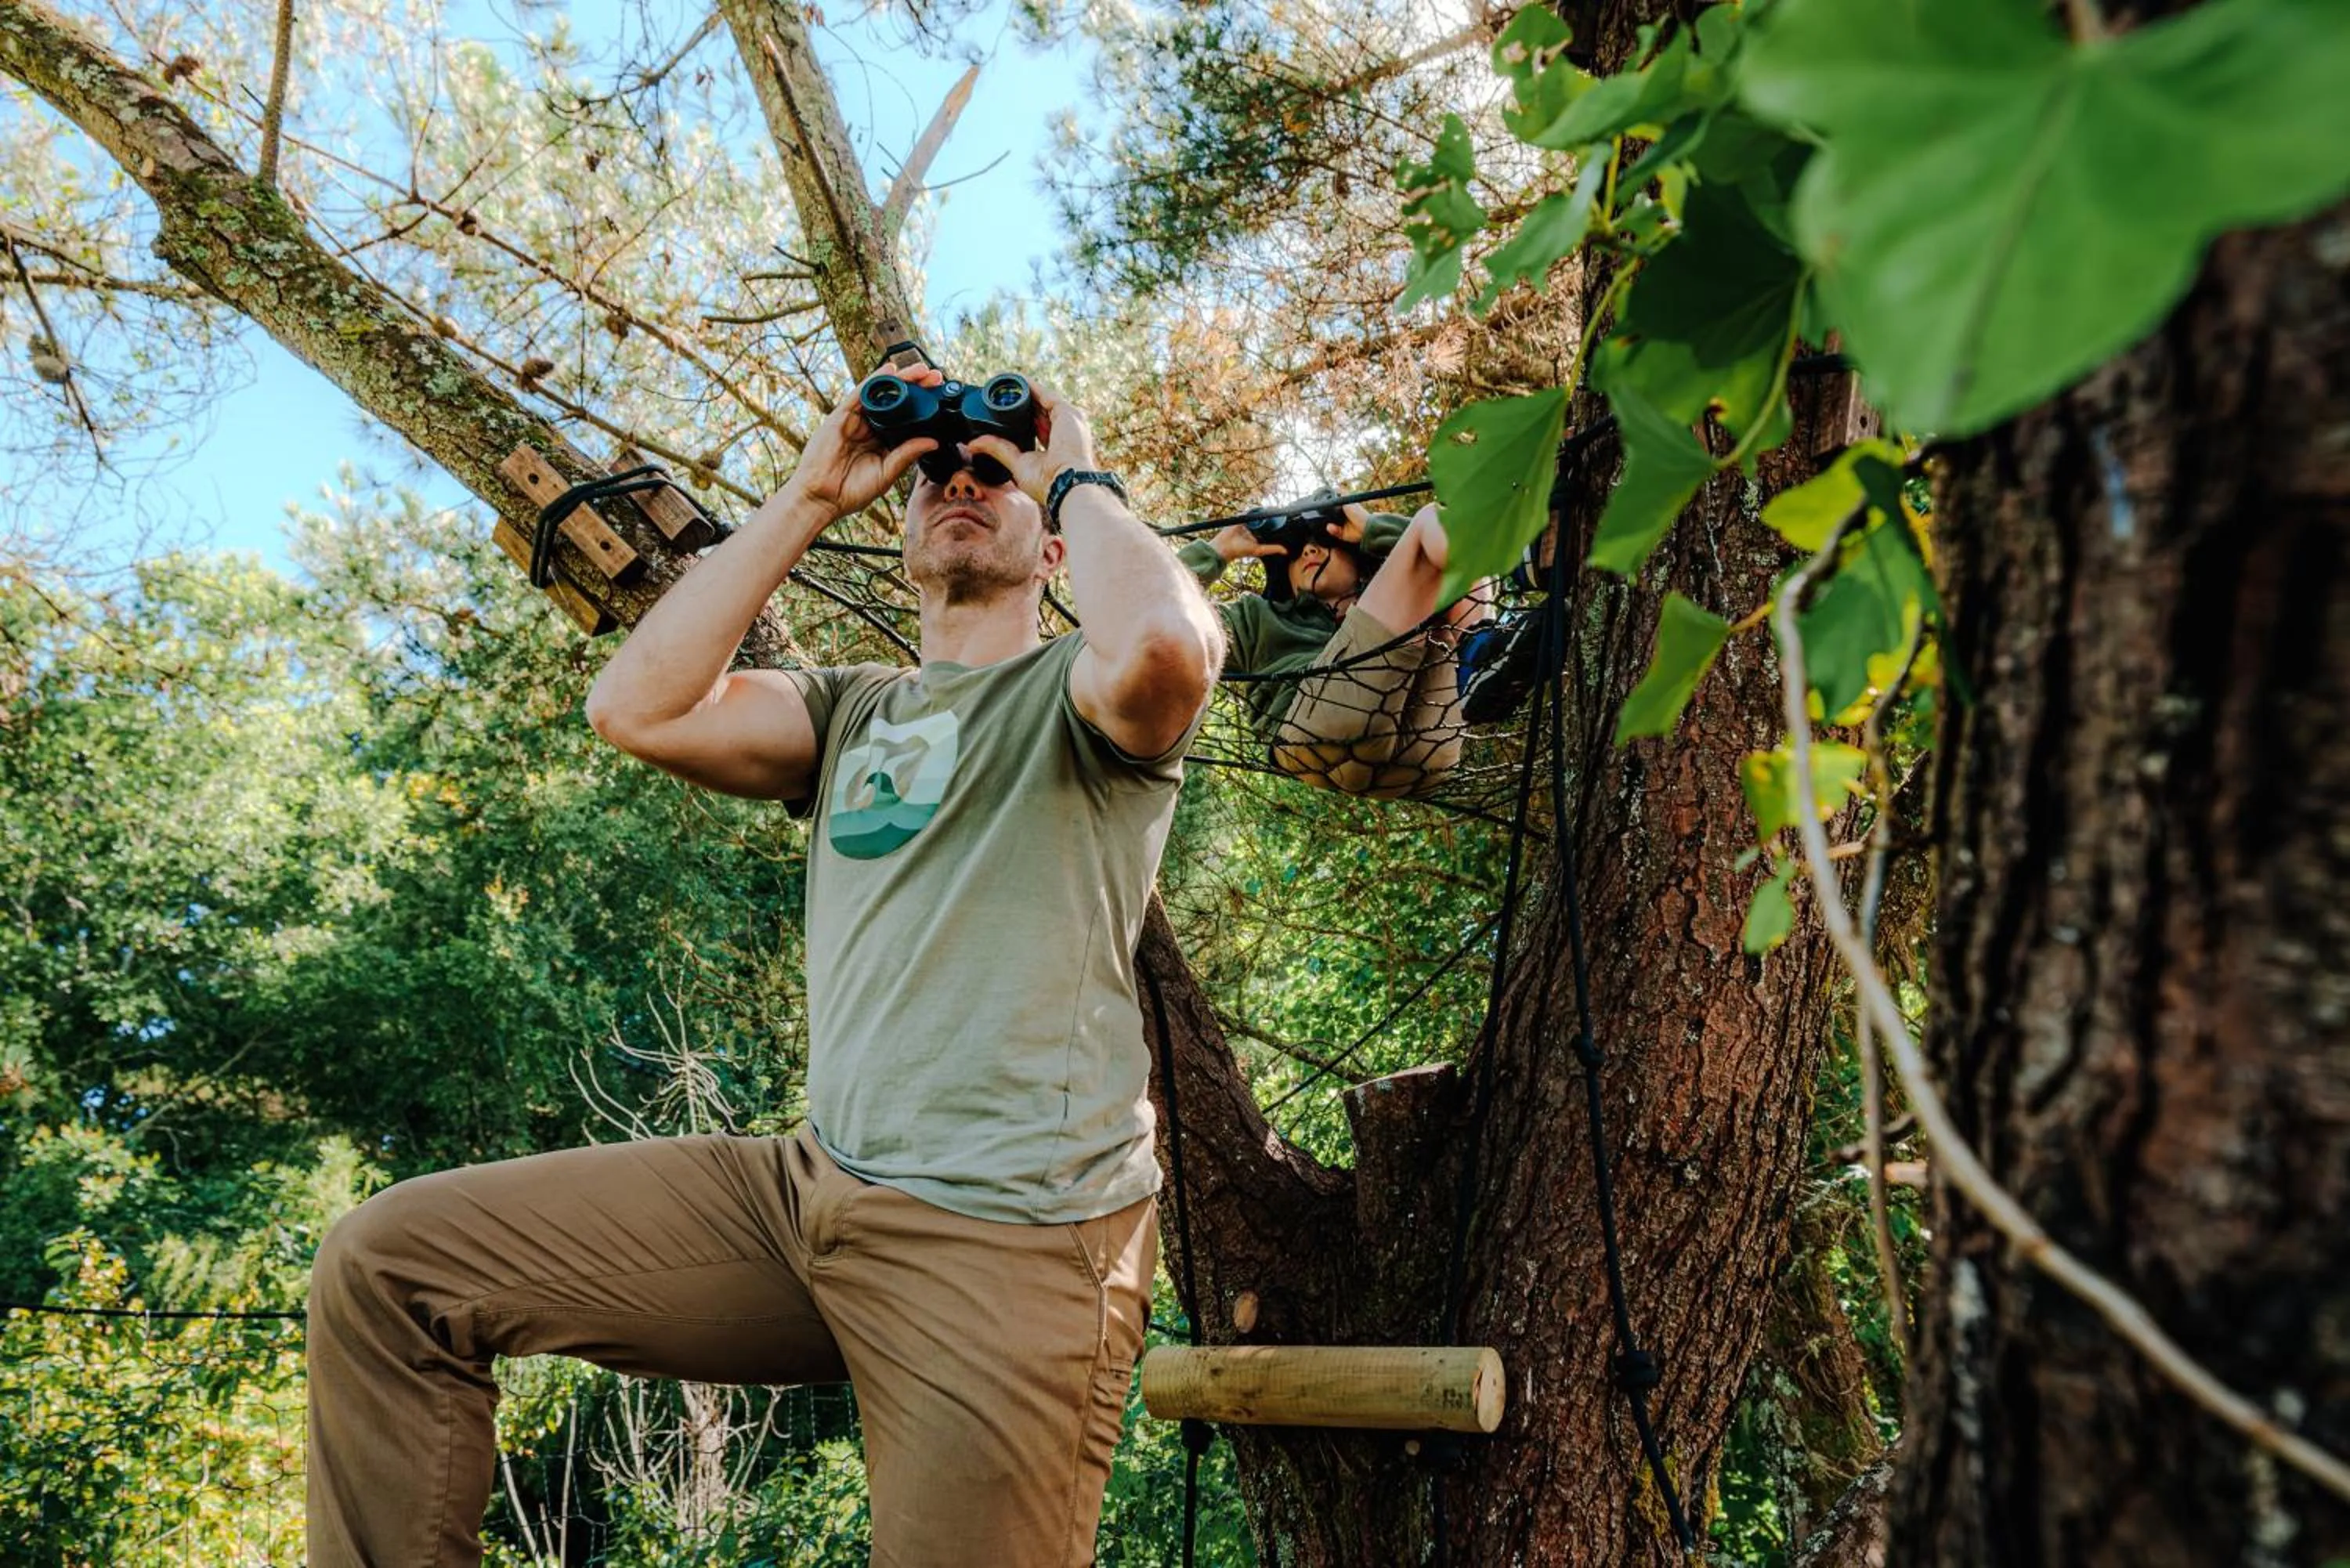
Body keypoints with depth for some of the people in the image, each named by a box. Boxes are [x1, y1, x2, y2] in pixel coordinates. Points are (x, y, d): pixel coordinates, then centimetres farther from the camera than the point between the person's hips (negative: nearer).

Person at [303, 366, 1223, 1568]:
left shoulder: (1078, 691, 4)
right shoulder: (852, 710, 20)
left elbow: (1164, 648, -23)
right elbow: (636, 707, 4)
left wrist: (1080, 478, -2)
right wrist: (810, 499, 9)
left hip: (1011, 1239, -5)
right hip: (812, 1189, 6)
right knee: (385, 1261, 2)